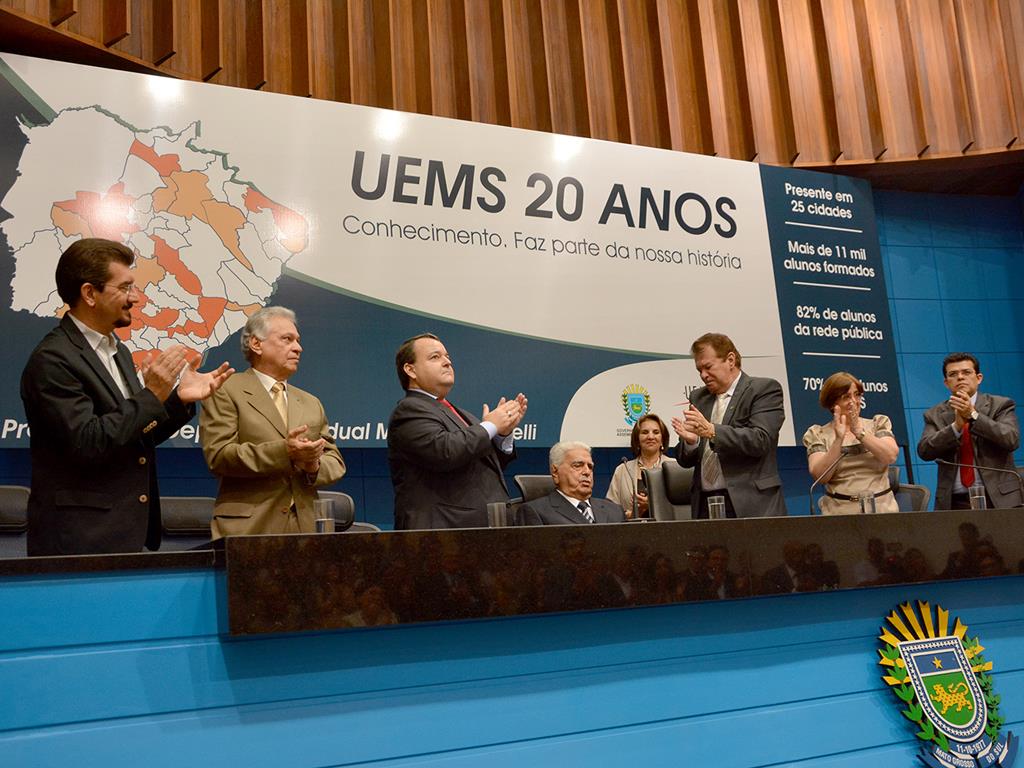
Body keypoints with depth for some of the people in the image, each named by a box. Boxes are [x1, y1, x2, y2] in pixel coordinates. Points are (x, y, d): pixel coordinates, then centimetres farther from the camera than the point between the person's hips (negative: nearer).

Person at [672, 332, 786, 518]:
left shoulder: (765, 389, 0)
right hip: (705, 505, 4)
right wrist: (690, 440, -7)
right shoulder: (698, 398, 16)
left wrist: (711, 431, -23)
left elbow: (760, 440, -15)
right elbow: (686, 461, 15)